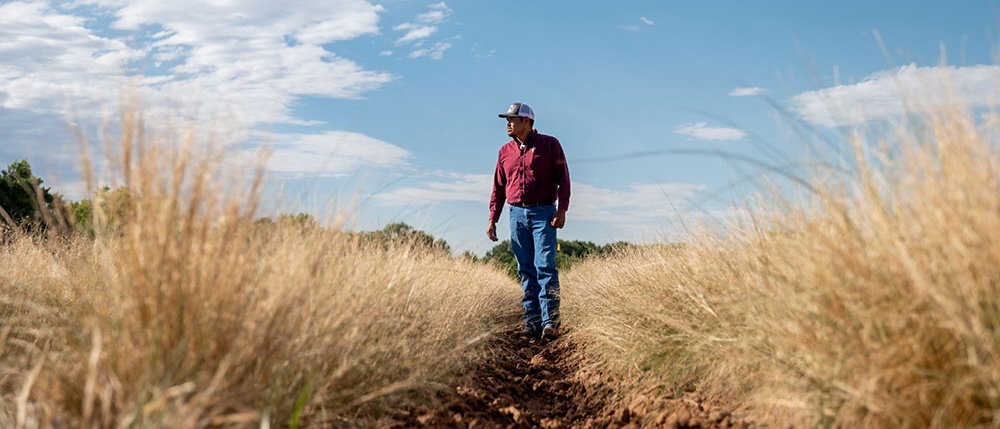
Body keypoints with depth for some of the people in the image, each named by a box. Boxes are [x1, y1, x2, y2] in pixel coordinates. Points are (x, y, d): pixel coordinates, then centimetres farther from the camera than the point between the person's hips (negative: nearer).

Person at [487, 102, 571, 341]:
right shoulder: (505, 151, 15)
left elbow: (563, 178, 0)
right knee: (525, 270, 4)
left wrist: (562, 209, -11)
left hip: (543, 213, -4)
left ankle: (550, 321, -12)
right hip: (517, 214, 4)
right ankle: (532, 321, 6)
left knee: (545, 266, -12)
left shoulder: (549, 144, 3)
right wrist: (492, 219, 11)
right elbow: (498, 187, 17)